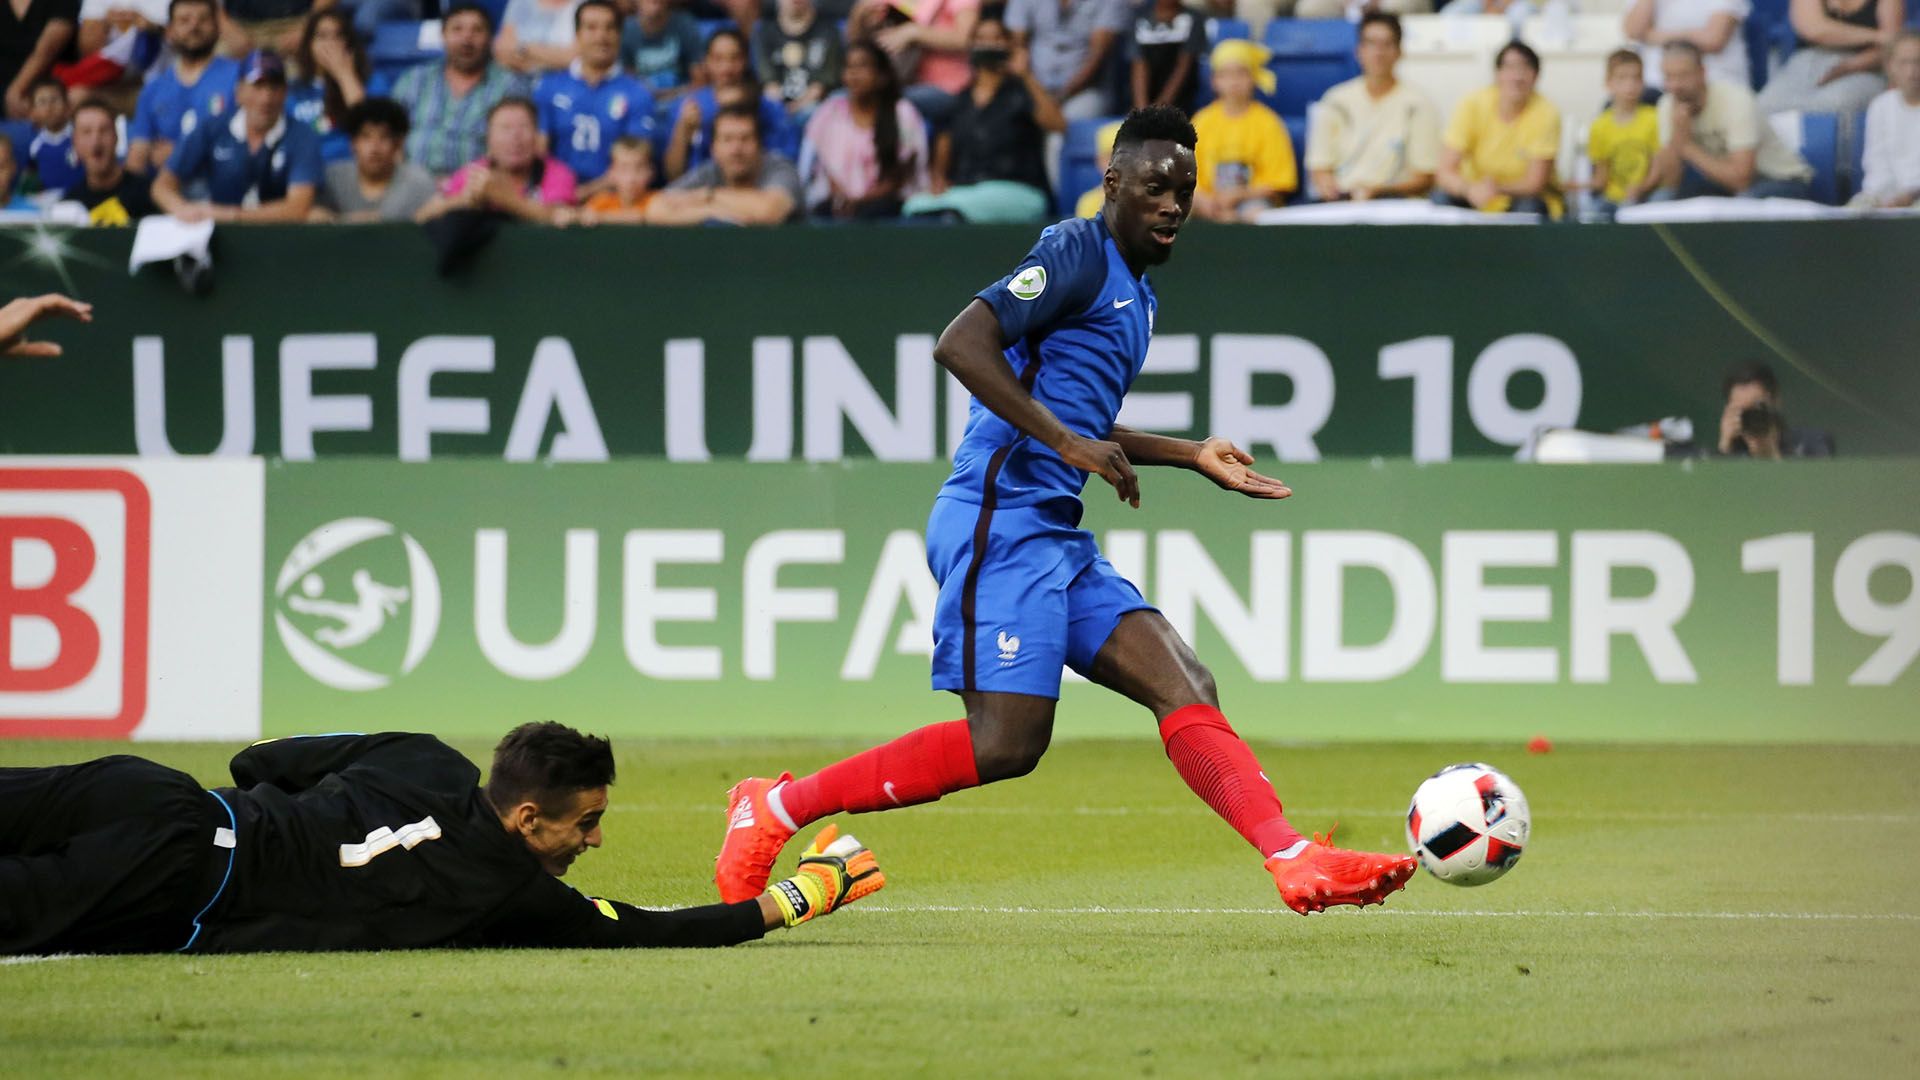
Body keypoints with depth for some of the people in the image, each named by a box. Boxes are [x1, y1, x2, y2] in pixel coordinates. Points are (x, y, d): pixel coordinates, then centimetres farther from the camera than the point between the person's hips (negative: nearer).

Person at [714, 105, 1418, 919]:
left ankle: (1296, 862, -11)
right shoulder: (1077, 255, -7)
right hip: (1001, 522, -10)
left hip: (1056, 539, 10)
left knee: (1184, 690, -3)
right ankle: (775, 809, -7)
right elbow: (961, 343, -20)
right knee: (1004, 743, -16)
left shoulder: (1135, 292, 23)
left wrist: (1192, 455, 28)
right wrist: (1067, 441, -21)